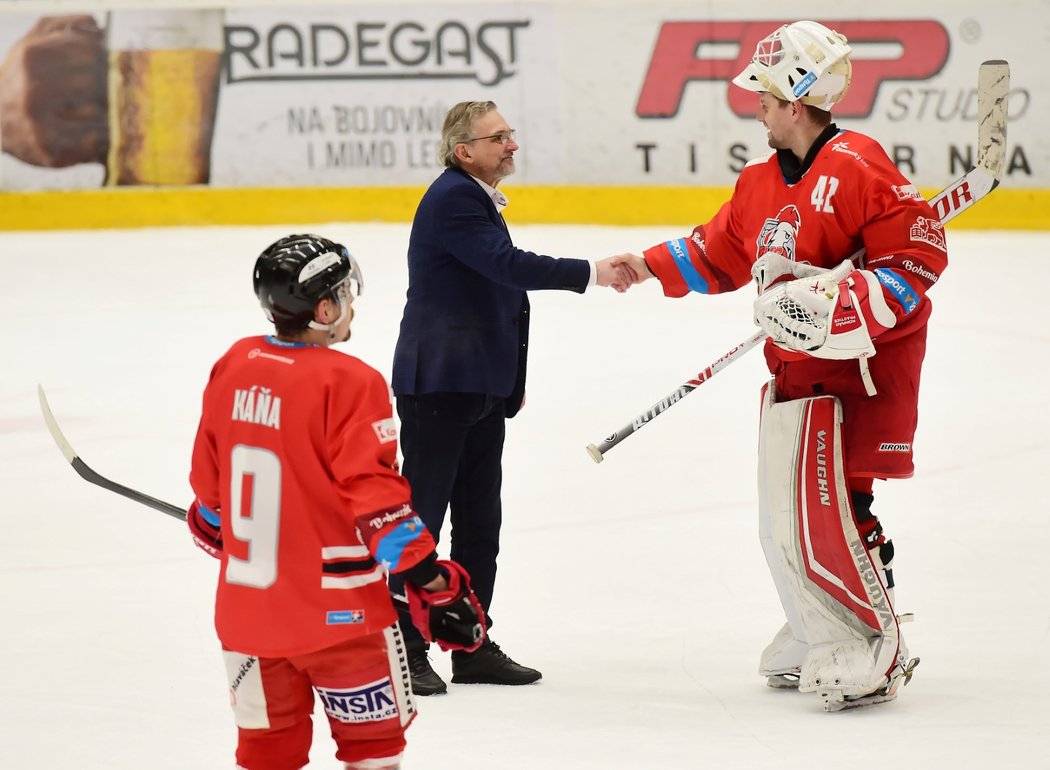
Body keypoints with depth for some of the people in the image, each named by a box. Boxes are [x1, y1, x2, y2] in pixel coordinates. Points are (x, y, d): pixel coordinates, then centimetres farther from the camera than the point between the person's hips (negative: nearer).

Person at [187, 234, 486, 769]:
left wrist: (213, 532, 33)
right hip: (335, 610, -6)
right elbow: (375, 496, -19)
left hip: (245, 605, 6)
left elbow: (209, 478, 14)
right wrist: (432, 582, -14)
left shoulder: (233, 368, 3)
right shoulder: (346, 383, -17)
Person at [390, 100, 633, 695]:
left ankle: (473, 646, 19)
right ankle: (405, 651, -2)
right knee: (421, 517, -5)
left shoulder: (480, 200, 18)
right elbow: (508, 265, -23)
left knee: (480, 521, 12)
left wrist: (509, 379, 23)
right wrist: (590, 273, -21)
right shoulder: (452, 199, -13)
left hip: (481, 388, 10)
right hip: (437, 384, -10)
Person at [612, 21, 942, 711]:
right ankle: (817, 638, 28)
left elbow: (922, 254, -18)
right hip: (796, 372, 9)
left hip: (861, 369, -9)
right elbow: (721, 254, 26)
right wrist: (651, 266, 22)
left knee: (827, 516, -13)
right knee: (783, 524, 12)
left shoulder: (856, 167, -16)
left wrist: (838, 306, -25)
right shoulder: (763, 182, 11)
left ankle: (877, 654, -2)